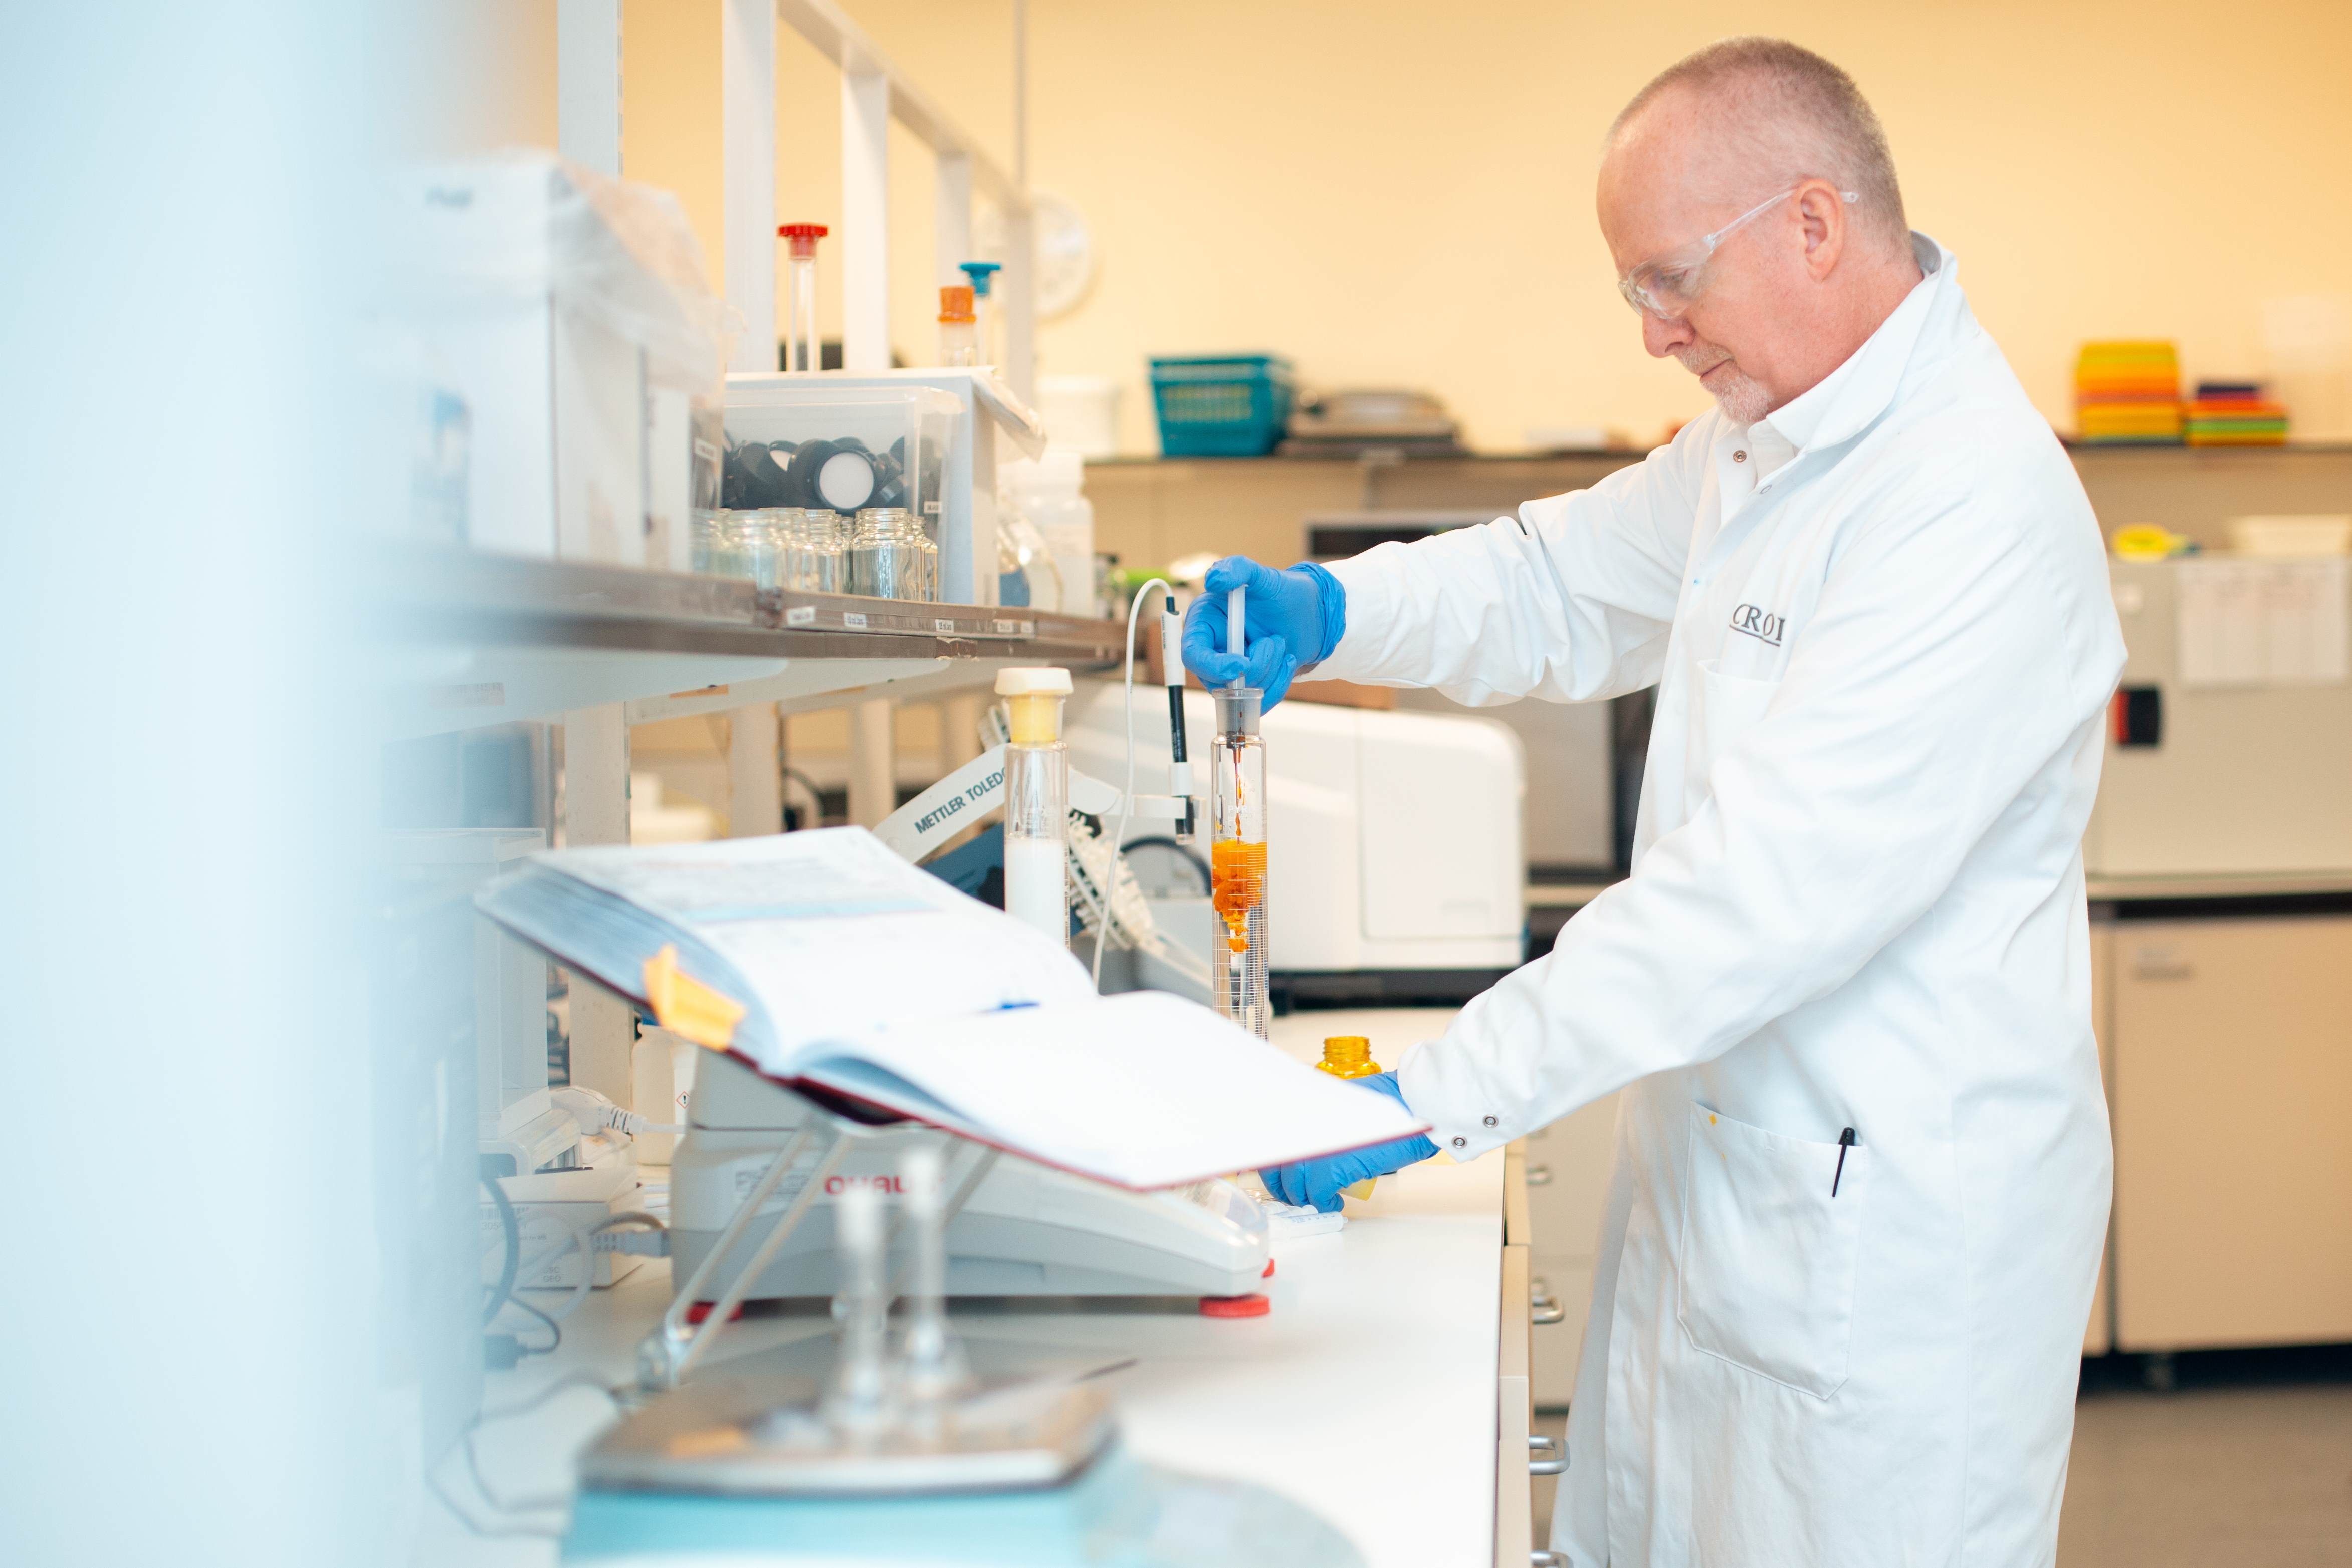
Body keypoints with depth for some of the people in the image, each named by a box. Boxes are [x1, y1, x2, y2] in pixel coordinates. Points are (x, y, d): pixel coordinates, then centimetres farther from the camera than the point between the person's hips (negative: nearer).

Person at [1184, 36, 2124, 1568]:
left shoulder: (1978, 507, -23)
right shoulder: (1763, 443, 8)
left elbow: (1764, 893, -28)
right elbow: (1565, 587, 21)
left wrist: (1435, 1099, -27)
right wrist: (1327, 610, 1)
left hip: (1894, 1211, -9)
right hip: (1721, 1160, 9)